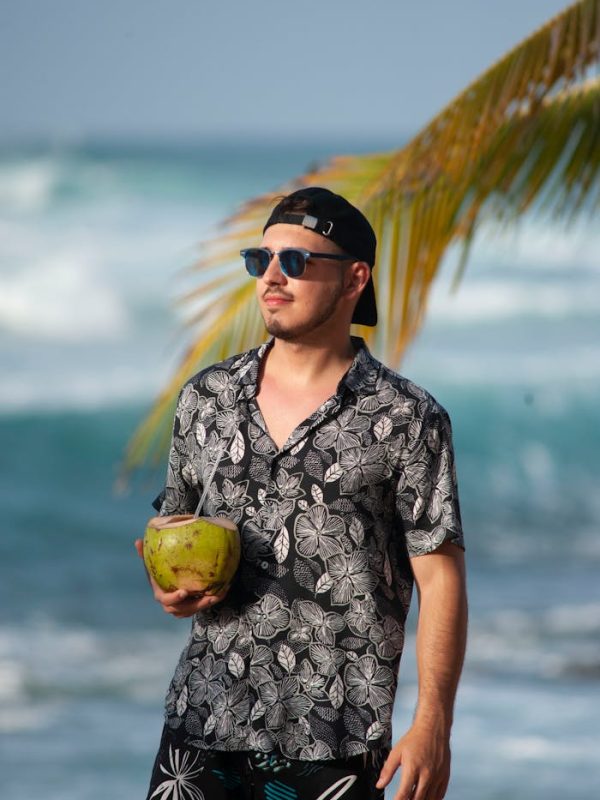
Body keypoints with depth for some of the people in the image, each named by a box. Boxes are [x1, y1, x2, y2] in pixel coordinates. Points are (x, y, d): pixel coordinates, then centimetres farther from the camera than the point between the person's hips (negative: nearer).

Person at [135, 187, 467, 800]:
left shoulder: (408, 420, -3)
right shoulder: (206, 398, 10)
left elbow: (439, 580, -5)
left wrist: (432, 726, -12)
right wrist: (167, 586, -1)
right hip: (202, 723, 3)